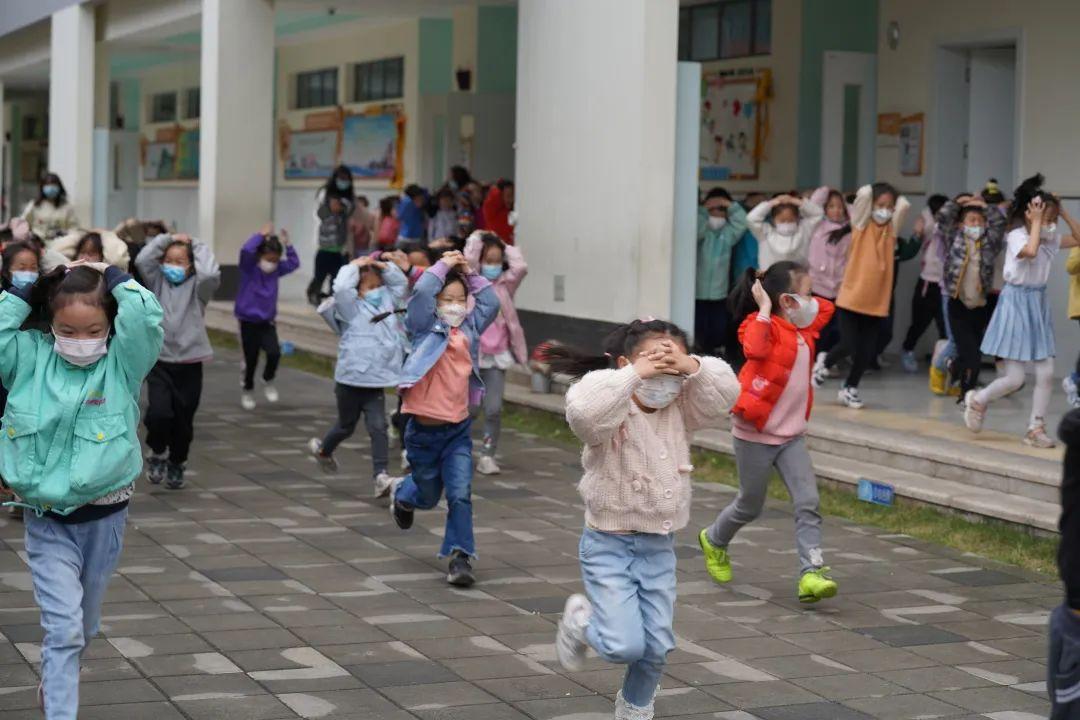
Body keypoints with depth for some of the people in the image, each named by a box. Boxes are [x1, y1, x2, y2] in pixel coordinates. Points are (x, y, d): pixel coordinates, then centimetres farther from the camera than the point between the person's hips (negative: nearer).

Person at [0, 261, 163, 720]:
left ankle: (56, 683, 47)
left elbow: (146, 318, -24)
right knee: (64, 627, -10)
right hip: (47, 520, -1)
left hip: (104, 518, 1)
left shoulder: (123, 362, -7)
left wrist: (112, 277, -11)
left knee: (83, 627, 20)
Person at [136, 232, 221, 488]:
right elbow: (142, 259, -10)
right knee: (159, 413, -18)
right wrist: (167, 239, -4)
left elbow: (211, 273, -22)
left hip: (189, 364, 0)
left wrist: (198, 245, -8)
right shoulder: (157, 282, 6)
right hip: (159, 362, 0)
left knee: (183, 421, 8)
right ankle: (157, 453, 11)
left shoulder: (197, 286, 0)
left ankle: (176, 464, 32)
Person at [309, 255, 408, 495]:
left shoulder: (385, 301, 12)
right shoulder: (351, 306, -7)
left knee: (378, 427, -8)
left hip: (375, 381, 4)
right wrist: (354, 266, -12)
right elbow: (341, 288, -26)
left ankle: (381, 477, -12)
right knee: (346, 426, 14)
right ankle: (323, 449, 44)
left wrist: (384, 266, 6)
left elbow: (401, 283, 20)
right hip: (350, 378, -4)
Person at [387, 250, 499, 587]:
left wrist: (470, 274, 6)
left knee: (460, 495, -10)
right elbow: (421, 293, -21)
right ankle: (402, 494, 50)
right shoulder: (426, 327, -5)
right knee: (428, 495, 16)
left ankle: (460, 556, -2)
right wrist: (443, 267, -10)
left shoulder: (469, 328, 8)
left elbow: (491, 302, 9)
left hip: (458, 429, 3)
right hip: (424, 429, -3)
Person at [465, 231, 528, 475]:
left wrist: (506, 248, 4)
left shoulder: (504, 285, 8)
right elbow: (469, 261, -18)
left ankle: (487, 455, 5)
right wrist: (476, 238, -2)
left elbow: (520, 267, -9)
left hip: (497, 356, 2)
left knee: (494, 409, -6)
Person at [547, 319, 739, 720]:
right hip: (609, 546, -5)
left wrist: (691, 366, -20)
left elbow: (726, 394, -6)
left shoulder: (679, 411, 2)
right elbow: (583, 412, -39)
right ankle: (580, 621, 21)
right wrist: (633, 375, -34)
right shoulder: (613, 409, -17)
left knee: (658, 646, 7)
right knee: (625, 645, -12)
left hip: (659, 548, 5)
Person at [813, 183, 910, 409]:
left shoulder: (891, 229, 7)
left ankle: (850, 388, 22)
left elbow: (905, 204, -9)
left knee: (868, 351, 4)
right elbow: (863, 194, -16)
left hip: (877, 300, 4)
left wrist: (894, 198, 9)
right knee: (848, 346, -7)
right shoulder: (862, 225, -2)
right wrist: (877, 190, 4)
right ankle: (824, 363, 23)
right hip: (852, 296, -4)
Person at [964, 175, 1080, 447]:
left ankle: (1036, 429, 12)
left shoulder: (1050, 238, 6)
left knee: (1046, 374, 2)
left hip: (1039, 305, 7)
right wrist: (1037, 221, -24)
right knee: (1014, 379, -6)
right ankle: (978, 400, 22)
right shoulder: (1017, 236, -15)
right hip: (1017, 303, -7)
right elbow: (1031, 251, -36)